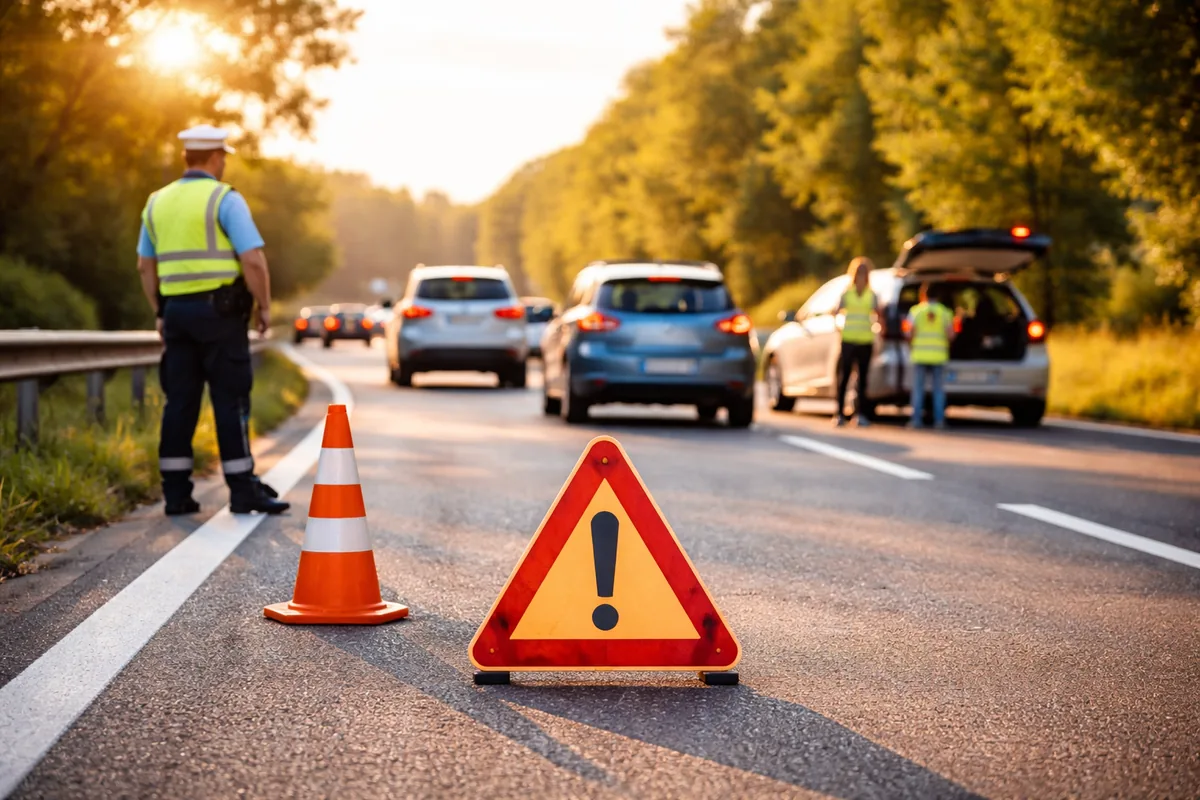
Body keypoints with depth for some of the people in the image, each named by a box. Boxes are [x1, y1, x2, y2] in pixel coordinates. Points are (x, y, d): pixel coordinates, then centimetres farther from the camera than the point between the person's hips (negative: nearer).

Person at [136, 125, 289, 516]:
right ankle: (243, 490, -1)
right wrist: (264, 307, -5)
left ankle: (176, 493, 8)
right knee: (231, 401, -2)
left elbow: (145, 264, 16)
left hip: (177, 310, 6)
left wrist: (160, 313, 21)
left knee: (180, 403, 8)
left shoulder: (158, 202, 11)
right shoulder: (225, 199, -8)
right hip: (220, 310, -6)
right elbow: (253, 259, -16)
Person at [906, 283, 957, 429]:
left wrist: (910, 346, 10)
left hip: (920, 355, -1)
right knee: (939, 390, 5)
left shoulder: (916, 310, -1)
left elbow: (910, 333, -7)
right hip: (939, 356, 1)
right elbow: (950, 335, -5)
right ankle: (939, 420, 1)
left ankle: (917, 419, -1)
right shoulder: (945, 312, 1)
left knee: (918, 389, 3)